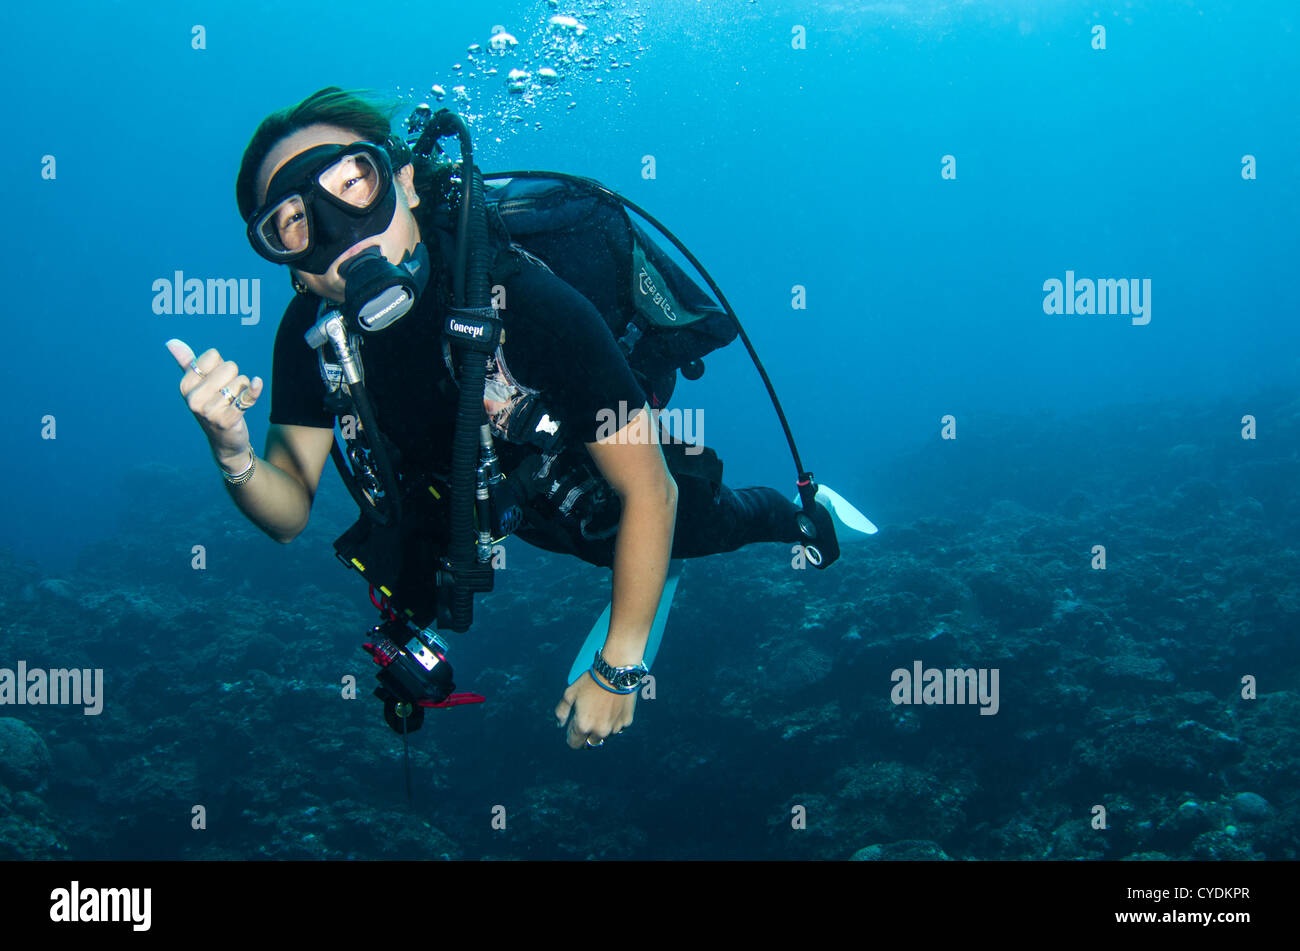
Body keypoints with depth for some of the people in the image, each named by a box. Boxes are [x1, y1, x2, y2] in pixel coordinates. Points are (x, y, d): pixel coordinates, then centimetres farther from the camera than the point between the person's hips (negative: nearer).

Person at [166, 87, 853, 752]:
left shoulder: (525, 301, -44)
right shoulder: (310, 332, -27)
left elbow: (649, 492, -37)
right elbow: (291, 514, -21)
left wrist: (616, 671, -33)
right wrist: (235, 455, -46)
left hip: (615, 494, -4)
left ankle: (806, 513, 56)